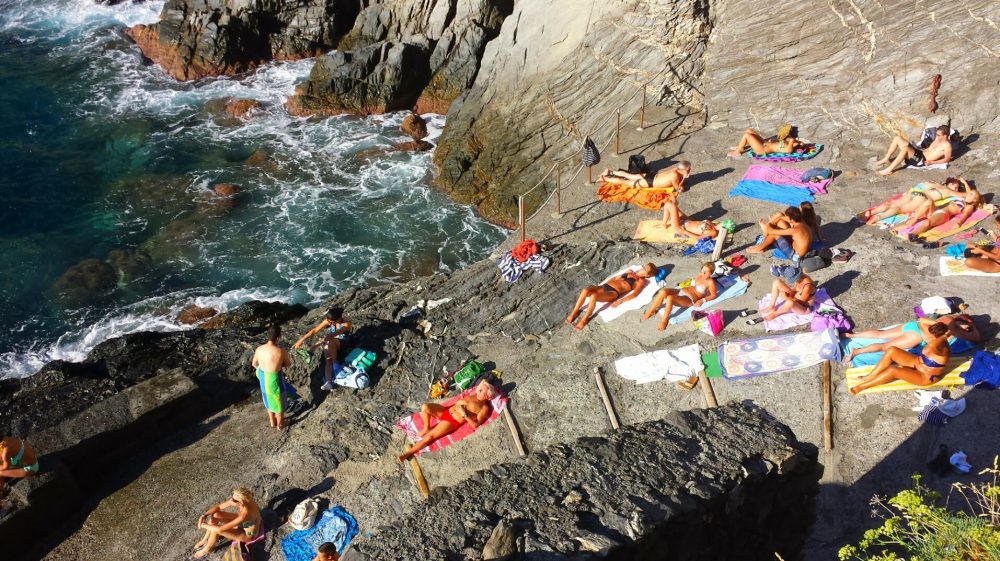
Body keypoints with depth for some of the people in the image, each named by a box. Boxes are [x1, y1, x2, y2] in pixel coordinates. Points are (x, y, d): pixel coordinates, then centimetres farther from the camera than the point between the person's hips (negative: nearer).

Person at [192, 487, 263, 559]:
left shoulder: (245, 514, -43)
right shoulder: (235, 500, -22)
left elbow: (221, 529, -35)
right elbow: (218, 507, -8)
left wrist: (204, 525, -22)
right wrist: (204, 515, -24)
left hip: (247, 534, -7)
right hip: (240, 523, 7)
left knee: (216, 529, -20)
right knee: (215, 515, -7)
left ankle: (207, 549, 11)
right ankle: (205, 540, 17)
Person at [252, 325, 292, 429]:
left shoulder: (259, 349, -13)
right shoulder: (281, 351, -28)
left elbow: (254, 364, 5)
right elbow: (288, 364, -9)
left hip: (263, 377, 5)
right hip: (274, 379, -5)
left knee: (269, 399, 29)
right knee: (279, 401, 20)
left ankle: (272, 421, 48)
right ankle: (280, 424, 40)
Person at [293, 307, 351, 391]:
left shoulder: (346, 324, -26)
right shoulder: (328, 321, -12)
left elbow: (333, 335, -38)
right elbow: (314, 331, -15)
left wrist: (319, 343, -48)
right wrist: (301, 340, -23)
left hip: (341, 344, -3)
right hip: (328, 343, 3)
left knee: (331, 342, -37)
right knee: (328, 360, -27)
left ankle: (336, 364, -21)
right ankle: (328, 382, -39)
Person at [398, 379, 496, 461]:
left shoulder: (484, 408, -7)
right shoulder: (473, 395, 13)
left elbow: (475, 425, -14)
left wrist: (464, 414, -22)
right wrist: (461, 402, -2)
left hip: (452, 421, -7)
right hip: (446, 411, 7)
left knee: (428, 437, -19)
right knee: (425, 407, -18)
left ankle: (408, 453, -6)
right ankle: (426, 429, 5)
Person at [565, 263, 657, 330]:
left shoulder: (641, 281, 7)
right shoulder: (630, 272, 28)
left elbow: (634, 294, -7)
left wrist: (620, 301, -19)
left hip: (613, 292, -6)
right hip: (605, 286, 6)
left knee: (593, 296, -36)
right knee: (585, 290, -26)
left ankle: (584, 319, -20)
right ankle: (574, 312, -12)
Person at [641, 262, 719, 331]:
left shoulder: (710, 282, -6)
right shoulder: (700, 275, 16)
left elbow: (713, 295, -5)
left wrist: (702, 300, -16)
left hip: (690, 299, -7)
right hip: (681, 291, 7)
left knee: (670, 298, -36)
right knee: (663, 291, -22)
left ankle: (664, 320, -16)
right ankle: (651, 311, -8)